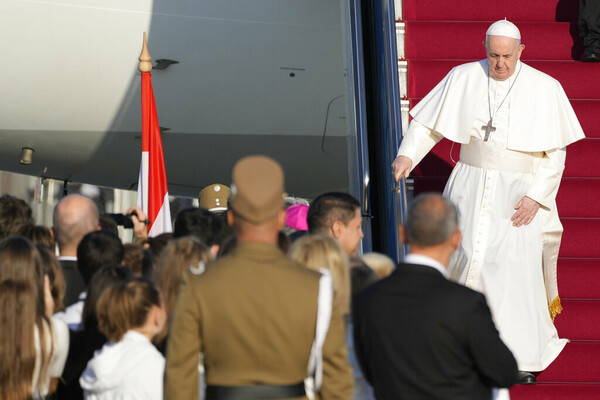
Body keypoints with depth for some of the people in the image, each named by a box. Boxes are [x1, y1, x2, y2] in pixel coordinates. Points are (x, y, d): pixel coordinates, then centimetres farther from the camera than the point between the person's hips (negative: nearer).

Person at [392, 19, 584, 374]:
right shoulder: (463, 78, -1)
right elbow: (427, 122, 3)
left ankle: (523, 355, 3)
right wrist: (407, 155, -15)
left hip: (520, 193, -2)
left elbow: (555, 153, -4)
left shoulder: (545, 89, -7)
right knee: (467, 257, -9)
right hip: (472, 185, 2)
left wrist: (535, 197, -14)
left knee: (516, 267, -9)